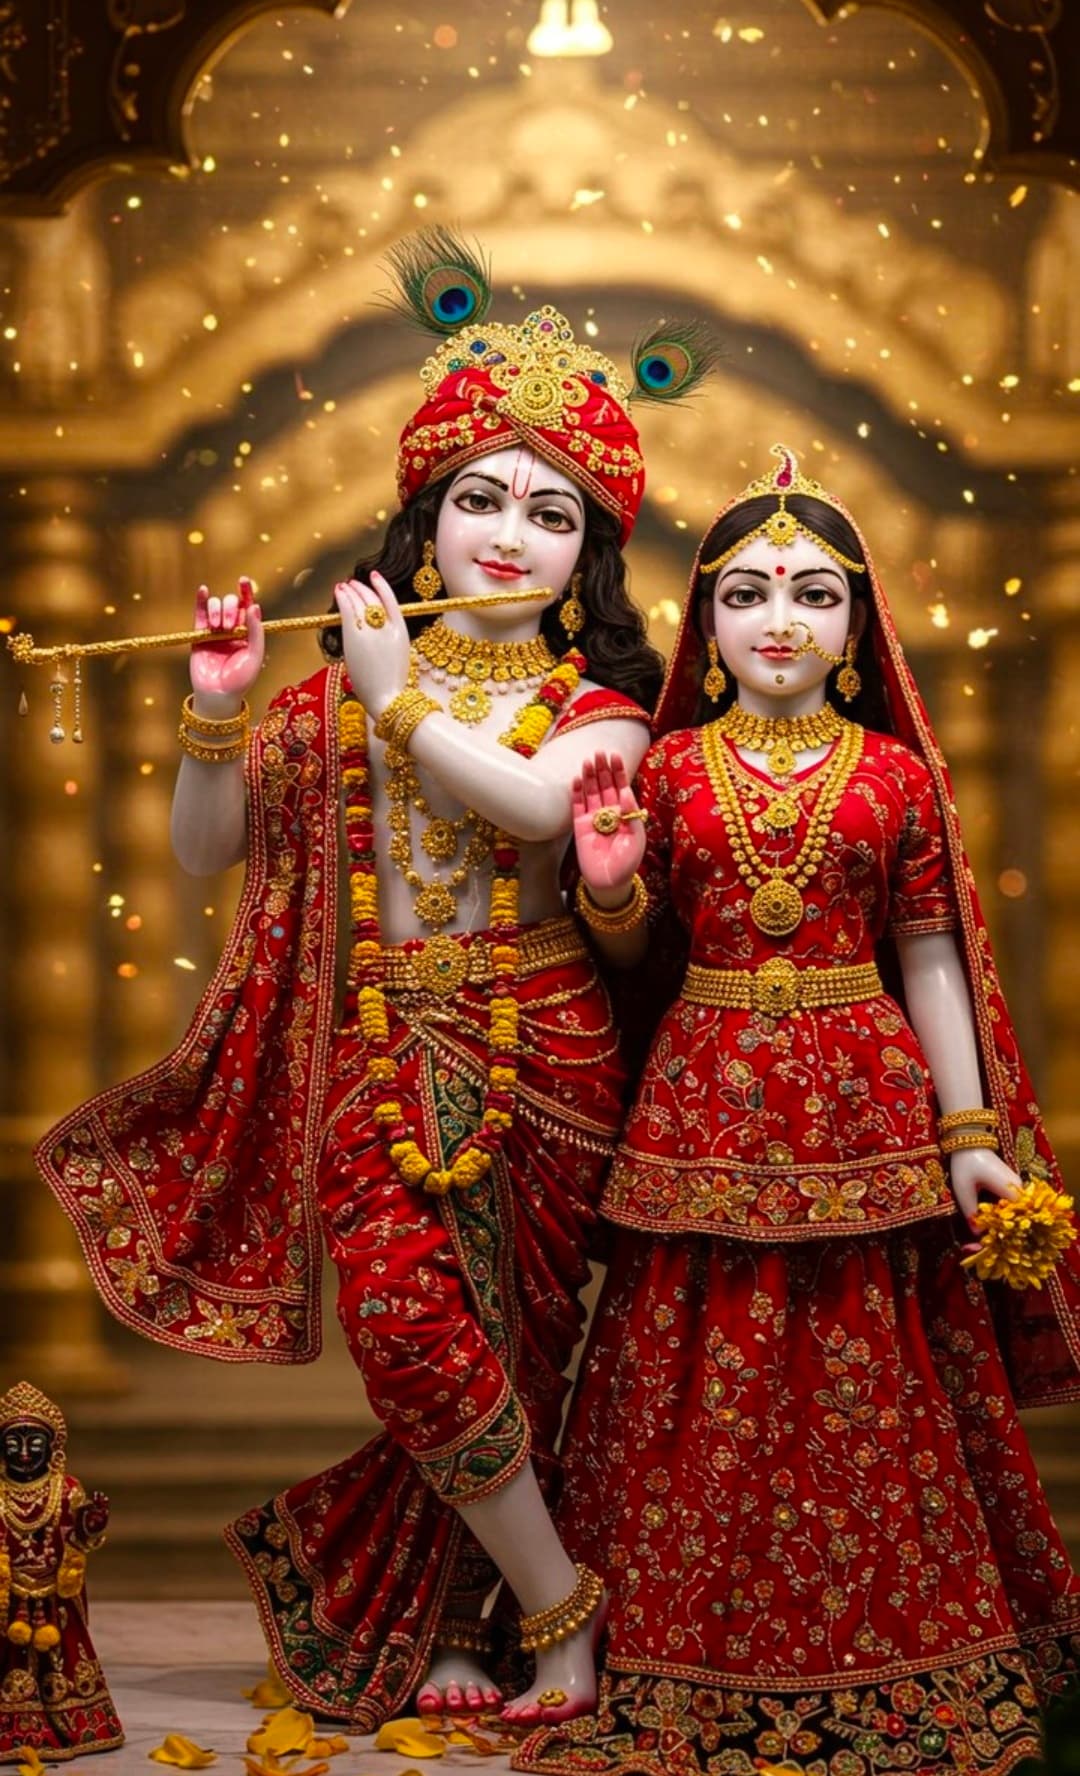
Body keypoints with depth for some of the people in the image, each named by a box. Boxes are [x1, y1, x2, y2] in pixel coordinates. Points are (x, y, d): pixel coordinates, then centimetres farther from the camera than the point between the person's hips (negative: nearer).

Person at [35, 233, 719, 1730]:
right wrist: (217, 712, -7)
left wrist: (403, 699, -13)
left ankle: (443, 1623, 23)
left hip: (545, 1041, 0)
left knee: (515, 1348, 5)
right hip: (386, 1038, 1)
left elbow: (537, 802, -22)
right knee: (408, 1321, -16)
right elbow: (207, 850, 8)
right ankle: (564, 1611, 0)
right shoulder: (346, 683, 8)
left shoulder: (600, 697, 3)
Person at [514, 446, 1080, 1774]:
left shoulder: (898, 774, 3)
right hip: (706, 1104, 0)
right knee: (705, 1390, 4)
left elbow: (929, 960, 3)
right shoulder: (668, 767, 4)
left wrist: (971, 1137, -1)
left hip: (863, 1105, 0)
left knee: (868, 1383, 6)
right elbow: (634, 950, 9)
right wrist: (608, 887, -13)